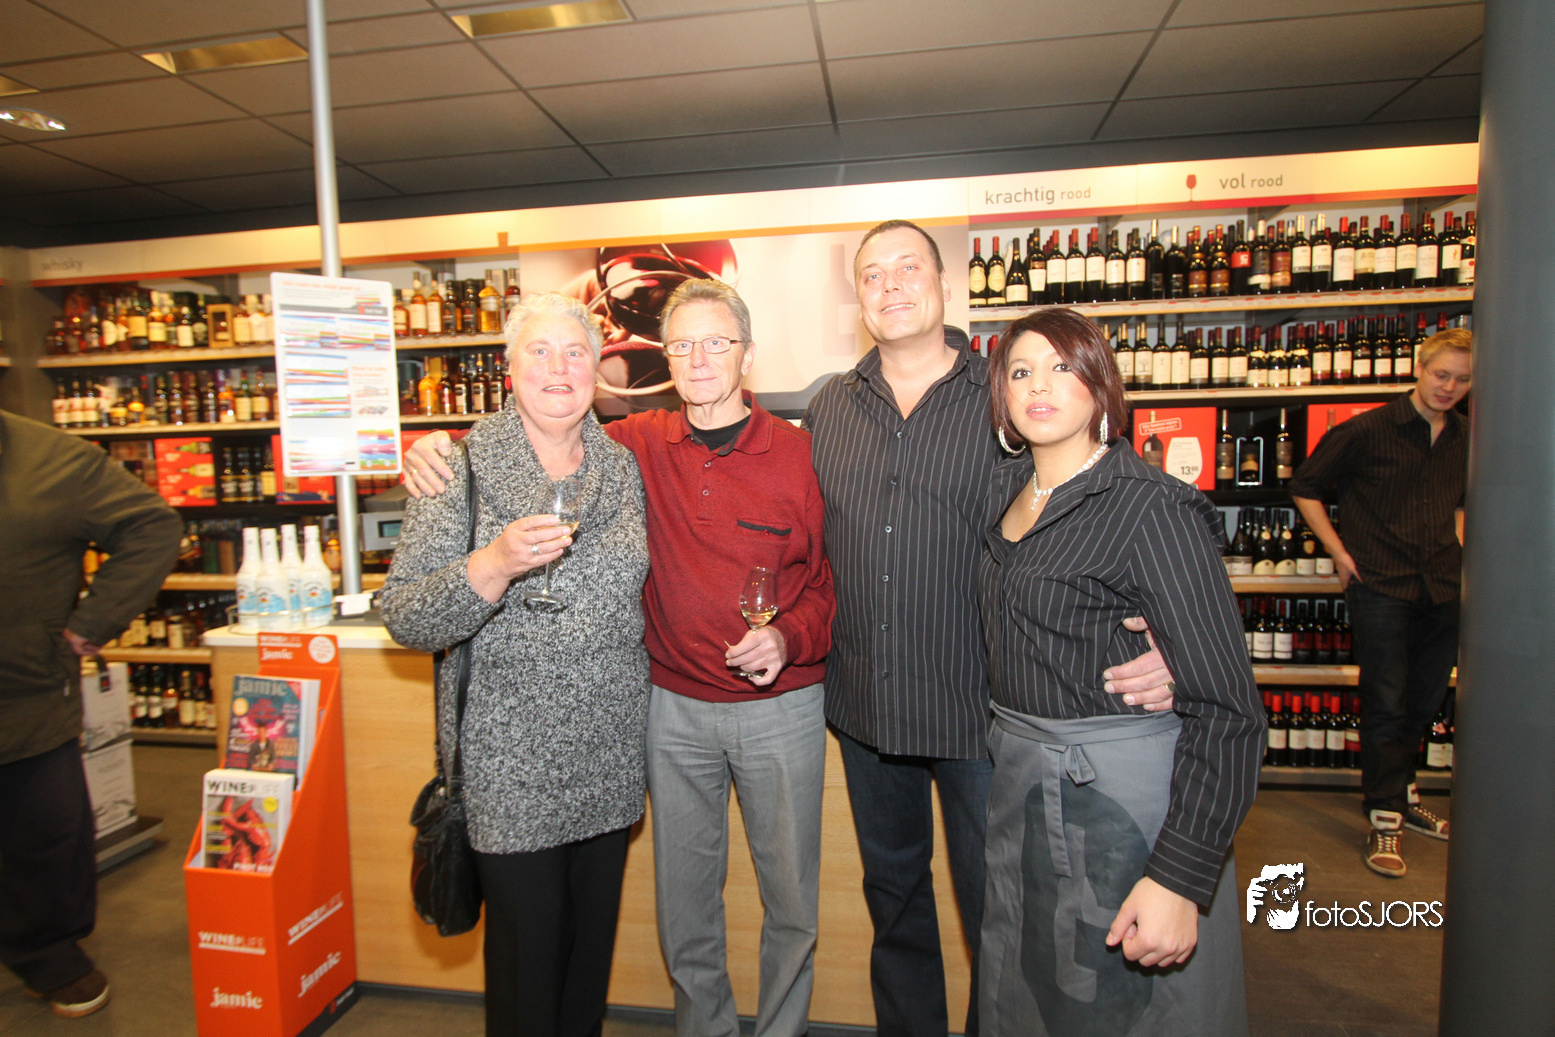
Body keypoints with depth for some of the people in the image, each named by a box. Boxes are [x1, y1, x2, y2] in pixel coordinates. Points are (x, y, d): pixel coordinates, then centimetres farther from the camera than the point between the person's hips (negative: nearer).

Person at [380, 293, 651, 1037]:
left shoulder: (623, 466, 4)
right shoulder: (461, 470, -7)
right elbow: (404, 618, -12)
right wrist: (495, 564, -28)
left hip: (610, 755, 4)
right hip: (512, 766, -3)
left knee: (593, 943, 18)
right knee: (527, 954, 10)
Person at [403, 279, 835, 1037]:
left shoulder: (799, 454, -7)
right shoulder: (639, 445, -2)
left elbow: (836, 580, -3)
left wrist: (789, 639, -20)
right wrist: (445, 444, -7)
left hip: (780, 705, -1)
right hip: (674, 706, 2)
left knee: (790, 896, 14)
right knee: (684, 897, 17)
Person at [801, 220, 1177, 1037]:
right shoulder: (829, 409, 4)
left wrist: (1156, 648, -21)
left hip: (979, 710, -3)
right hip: (864, 707, 4)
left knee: (994, 910, 14)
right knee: (892, 895, 23)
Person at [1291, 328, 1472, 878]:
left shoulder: (1465, 439, 9)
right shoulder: (1368, 430, -8)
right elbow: (1305, 487, -2)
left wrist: (1457, 550, 12)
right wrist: (1340, 552, -5)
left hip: (1442, 589, 6)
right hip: (1381, 586, -5)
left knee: (1424, 703, 14)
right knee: (1386, 704, -2)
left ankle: (1399, 795, 32)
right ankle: (1385, 818, 7)